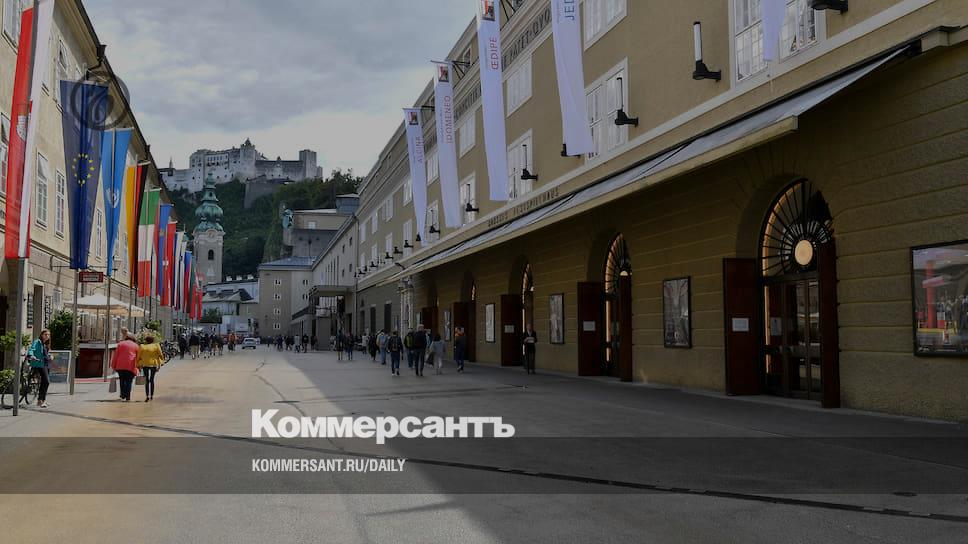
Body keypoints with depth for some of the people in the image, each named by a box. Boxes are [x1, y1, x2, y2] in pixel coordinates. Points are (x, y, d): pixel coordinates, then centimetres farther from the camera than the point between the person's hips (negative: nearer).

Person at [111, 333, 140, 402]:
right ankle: (127, 397, -4)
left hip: (121, 366, 0)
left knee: (122, 381, 12)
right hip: (131, 366, 0)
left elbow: (116, 355, 6)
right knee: (129, 382, 2)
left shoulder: (121, 344, 11)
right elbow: (138, 357, 12)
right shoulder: (136, 346, 13)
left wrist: (113, 365, 9)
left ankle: (123, 396, 6)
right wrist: (137, 367, 17)